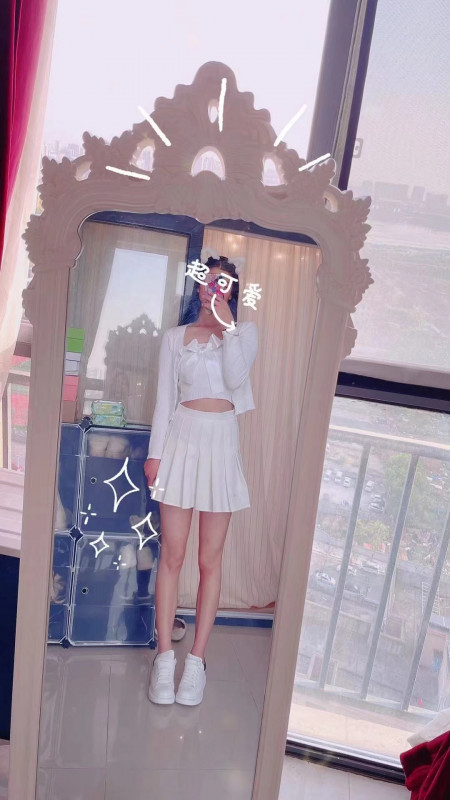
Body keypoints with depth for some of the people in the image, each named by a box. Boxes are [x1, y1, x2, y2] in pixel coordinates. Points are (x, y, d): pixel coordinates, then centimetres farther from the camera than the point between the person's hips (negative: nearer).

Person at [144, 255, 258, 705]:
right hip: (182, 439, 0)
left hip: (221, 444, 0)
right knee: (172, 554, 1)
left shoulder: (245, 332, 9)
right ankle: (164, 656, 13)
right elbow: (164, 398, 7)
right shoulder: (176, 338, 10)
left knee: (210, 559, 3)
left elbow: (236, 378, -9)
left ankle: (197, 659, 14)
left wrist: (227, 324, -9)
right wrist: (155, 453, 2)